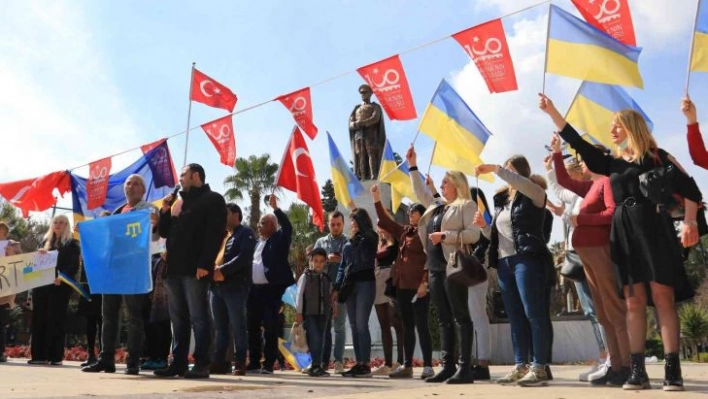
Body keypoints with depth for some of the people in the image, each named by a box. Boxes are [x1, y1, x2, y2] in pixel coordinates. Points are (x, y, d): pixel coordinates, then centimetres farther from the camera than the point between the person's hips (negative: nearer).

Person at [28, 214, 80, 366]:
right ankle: (39, 355, 8)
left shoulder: (71, 244, 4)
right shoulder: (45, 242, 19)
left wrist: (61, 277, -22)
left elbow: (74, 266, -6)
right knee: (39, 319, 3)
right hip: (41, 285, 5)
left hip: (59, 286, -5)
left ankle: (56, 356, -4)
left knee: (56, 320, -6)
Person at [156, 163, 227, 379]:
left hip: (195, 269, -8)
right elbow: (164, 232, 24)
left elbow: (215, 234, -12)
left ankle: (201, 365, -2)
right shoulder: (180, 202, 23)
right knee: (178, 319, 10)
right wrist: (165, 211, 8)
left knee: (198, 317, -5)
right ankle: (178, 363, 16)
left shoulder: (212, 200, -1)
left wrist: (204, 264, -21)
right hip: (174, 269, 8)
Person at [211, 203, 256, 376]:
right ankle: (217, 362, 13)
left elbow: (243, 257, -13)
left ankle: (240, 364, -1)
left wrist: (223, 271, -19)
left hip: (235, 286, -7)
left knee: (238, 326, -4)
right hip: (216, 286, 7)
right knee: (219, 327, 9)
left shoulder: (245, 233, 1)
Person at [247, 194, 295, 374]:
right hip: (254, 289, 7)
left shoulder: (279, 239, 1)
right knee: (253, 327, 8)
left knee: (270, 327, -5)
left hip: (272, 288, -7)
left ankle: (268, 364, -1)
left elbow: (288, 227, -18)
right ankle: (254, 361, 17)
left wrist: (275, 208, -22)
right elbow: (250, 263, 18)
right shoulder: (257, 243, 19)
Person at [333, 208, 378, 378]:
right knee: (354, 326, 5)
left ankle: (366, 364, -7)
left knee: (361, 324, -11)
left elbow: (366, 257, -13)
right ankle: (359, 363, 9)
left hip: (365, 282, -6)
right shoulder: (348, 243, 18)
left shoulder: (370, 238, 2)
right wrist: (337, 287, 12)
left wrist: (356, 235, -3)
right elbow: (342, 266, 19)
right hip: (349, 285, 6)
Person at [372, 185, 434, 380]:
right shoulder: (405, 232, 16)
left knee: (421, 326, -5)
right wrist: (377, 199, 18)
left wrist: (425, 282, -20)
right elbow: (385, 222, 23)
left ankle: (428, 367, 0)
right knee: (407, 326, 10)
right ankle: (407, 366, 15)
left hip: (418, 286, -8)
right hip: (402, 285, 8)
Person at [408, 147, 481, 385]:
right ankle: (447, 366, 11)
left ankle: (465, 368, -5)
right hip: (435, 268, 8)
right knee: (444, 319, 8)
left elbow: (474, 234, -12)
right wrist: (413, 166, 31)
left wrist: (445, 235, -17)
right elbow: (419, 193, 34)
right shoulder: (437, 205, 21)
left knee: (461, 317, -6)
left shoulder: (466, 205, -2)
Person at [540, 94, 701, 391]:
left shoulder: (655, 156, 4)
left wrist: (689, 222, -17)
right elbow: (577, 143, 15)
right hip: (622, 231, 4)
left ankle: (672, 369, -5)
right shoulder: (612, 163, 17)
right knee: (634, 302, 0)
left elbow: (690, 189, -2)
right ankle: (637, 370, 0)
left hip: (652, 227, -4)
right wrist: (551, 111, 13)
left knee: (663, 298, -7)